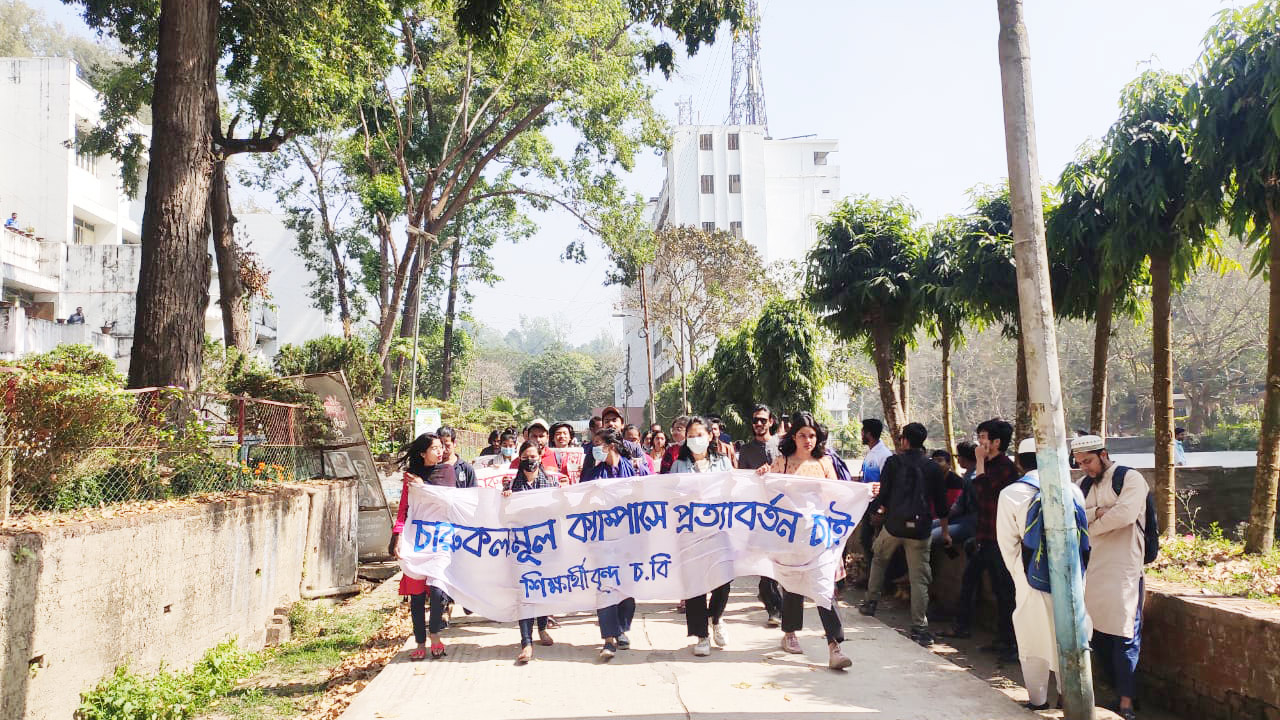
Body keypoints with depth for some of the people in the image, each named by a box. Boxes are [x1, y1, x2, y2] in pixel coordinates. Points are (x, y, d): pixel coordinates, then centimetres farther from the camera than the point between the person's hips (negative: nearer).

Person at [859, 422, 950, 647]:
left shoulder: (893, 462, -3)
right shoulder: (933, 468, 4)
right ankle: (919, 627, -2)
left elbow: (882, 494, -4)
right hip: (920, 528, 1)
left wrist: (880, 507, 18)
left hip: (894, 525, -1)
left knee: (879, 559, 26)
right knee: (919, 578, 1)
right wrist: (945, 531, 16)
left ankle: (871, 602, 31)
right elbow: (941, 504, 7)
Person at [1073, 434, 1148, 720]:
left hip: (1123, 570, -6)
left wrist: (1089, 525, -7)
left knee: (1124, 636, -5)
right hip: (1092, 568, 6)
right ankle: (1117, 688, 23)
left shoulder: (1130, 479, -4)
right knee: (1096, 633, 8)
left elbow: (1125, 514, -19)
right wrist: (1097, 512, -15)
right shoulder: (1084, 485, 15)